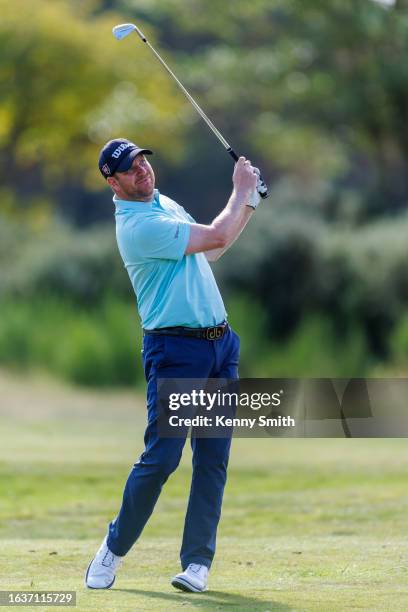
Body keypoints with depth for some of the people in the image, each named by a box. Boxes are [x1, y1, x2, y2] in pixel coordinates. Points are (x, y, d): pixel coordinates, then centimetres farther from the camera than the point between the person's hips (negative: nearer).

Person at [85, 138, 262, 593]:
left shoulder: (165, 204, 15)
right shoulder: (138, 226, -17)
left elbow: (207, 252, 28)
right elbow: (216, 237, -16)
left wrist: (249, 204, 20)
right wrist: (241, 188, -1)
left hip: (220, 346, 8)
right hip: (175, 350, -8)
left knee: (213, 460, 2)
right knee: (160, 458, -10)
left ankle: (197, 562, 4)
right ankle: (114, 549, 7)